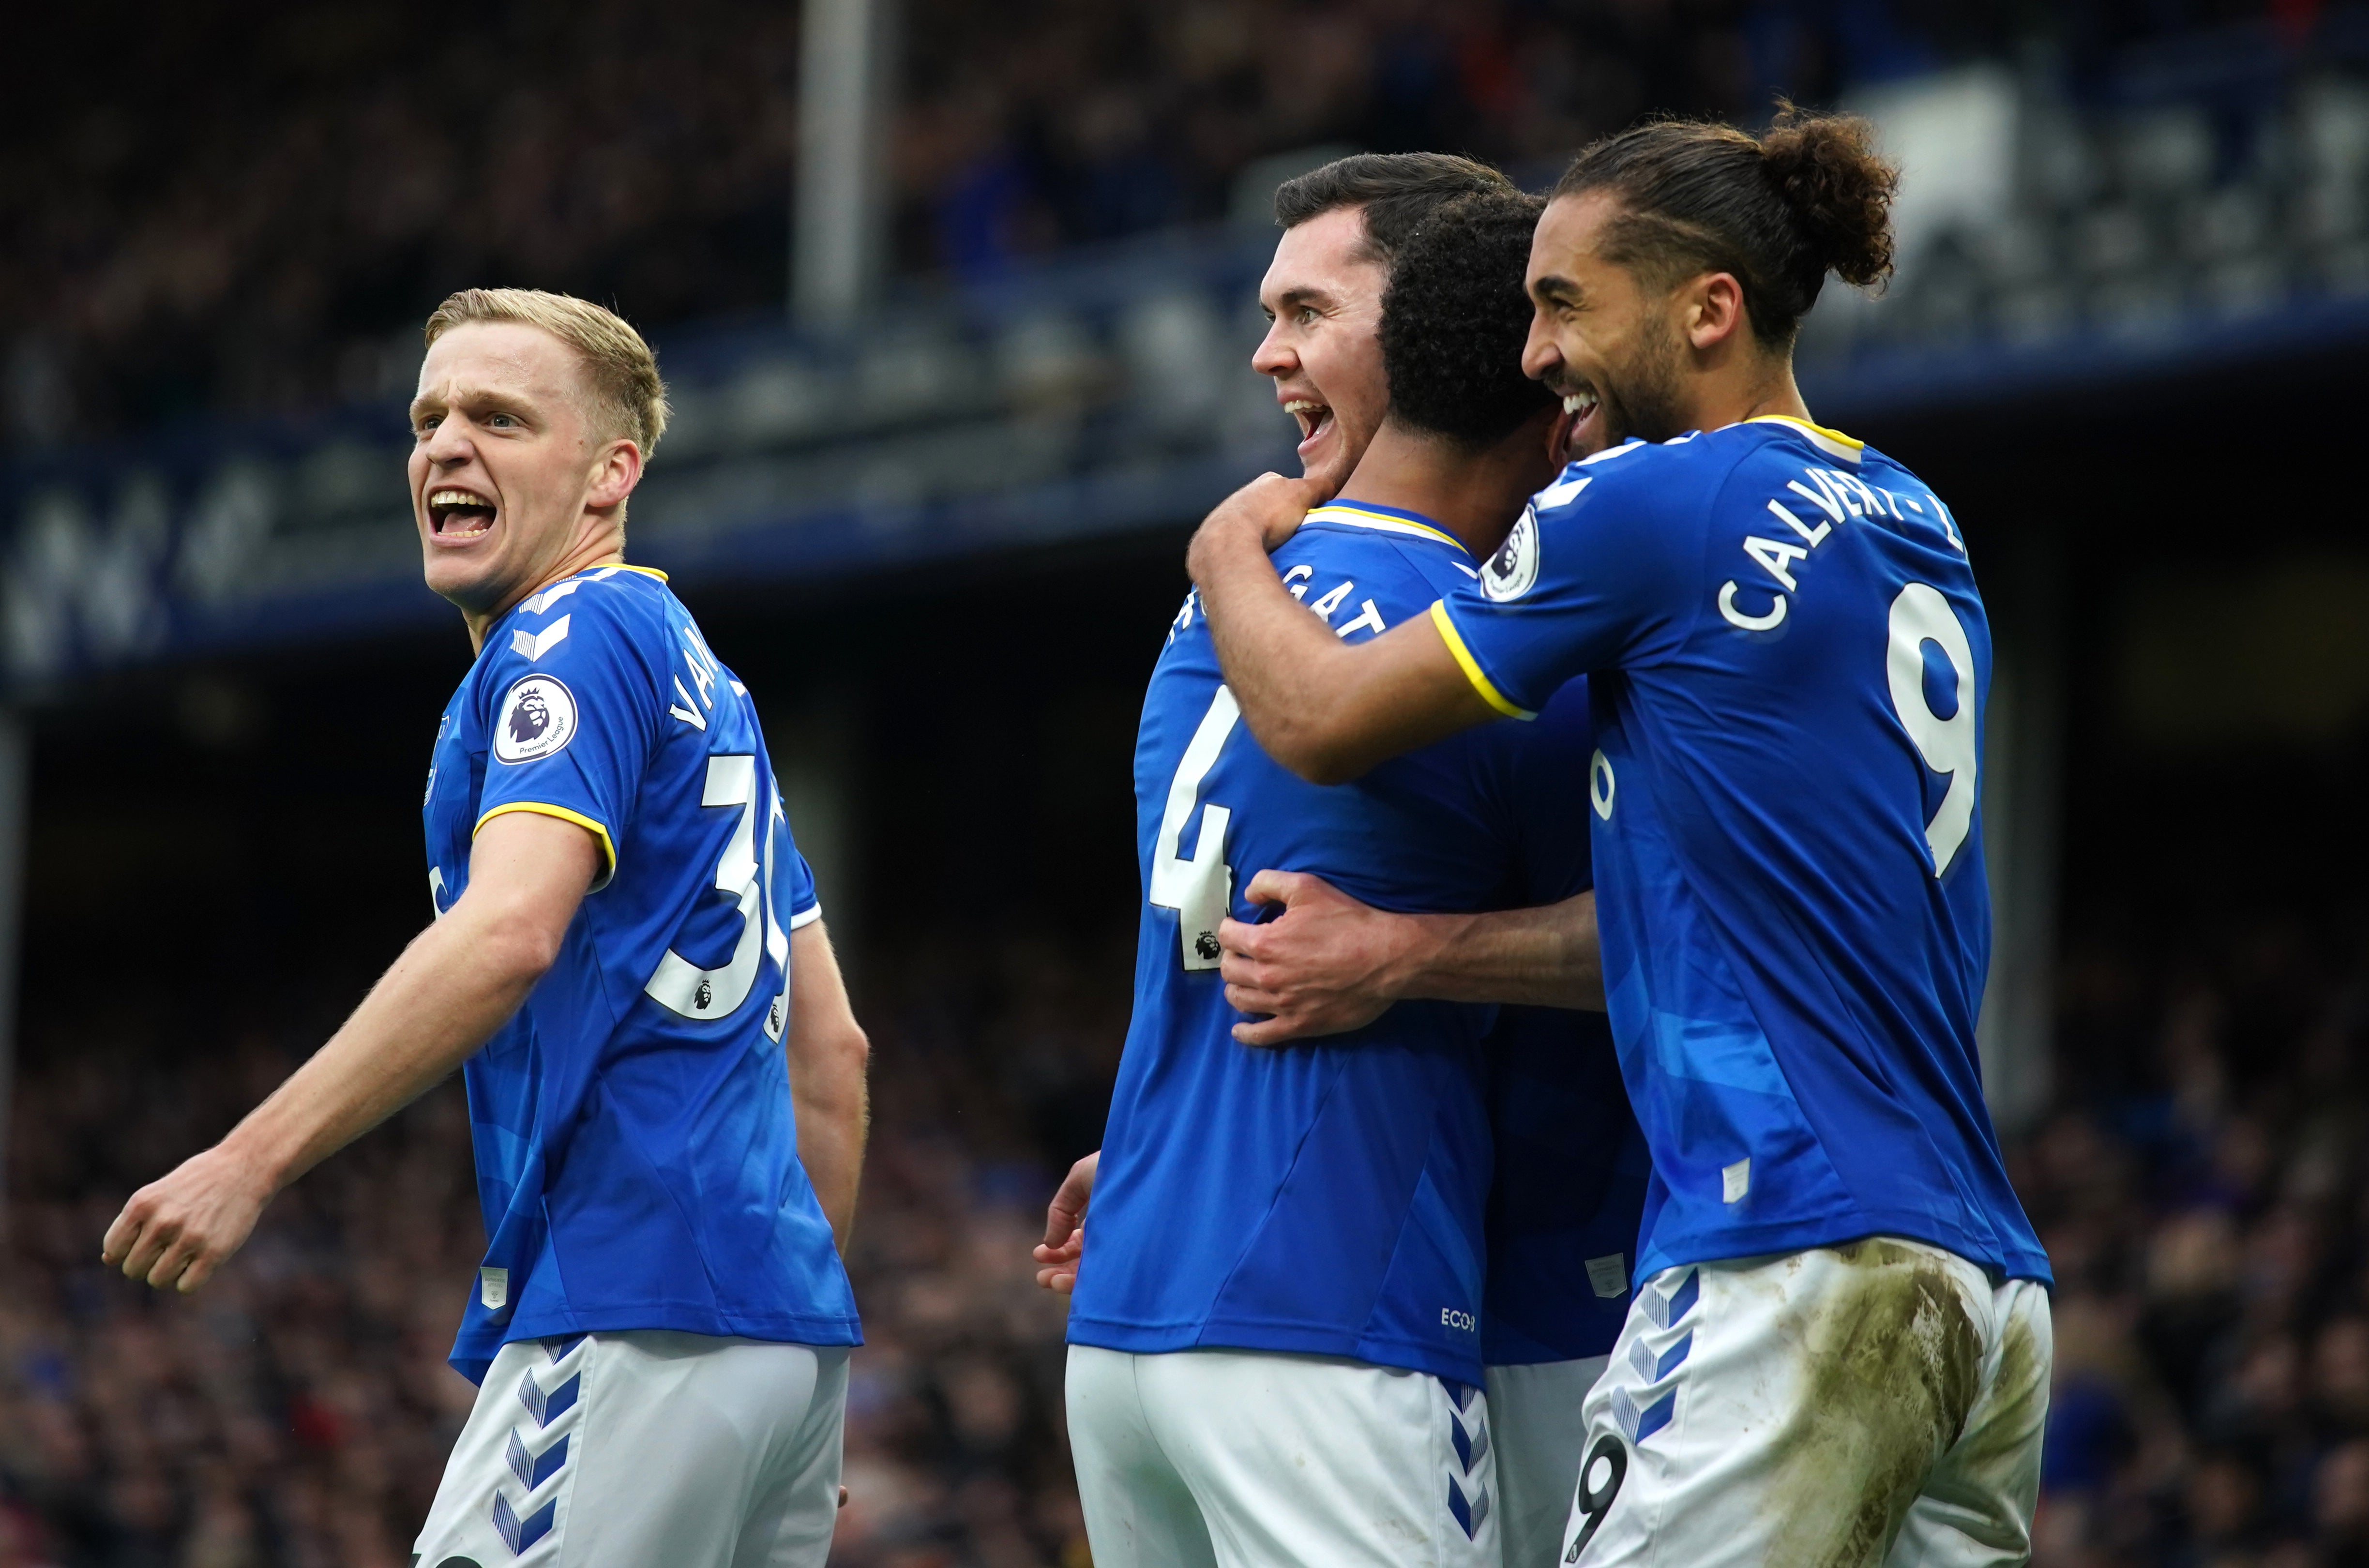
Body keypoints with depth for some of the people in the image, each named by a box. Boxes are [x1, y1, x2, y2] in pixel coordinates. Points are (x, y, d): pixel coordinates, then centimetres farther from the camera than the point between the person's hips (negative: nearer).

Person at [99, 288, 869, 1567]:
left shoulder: (572, 639, -5)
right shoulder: (701, 682, 24)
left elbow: (507, 934, -23)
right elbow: (830, 1051, 25)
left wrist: (252, 1161, -23)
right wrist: (798, 1363, 26)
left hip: (638, 1317, -10)